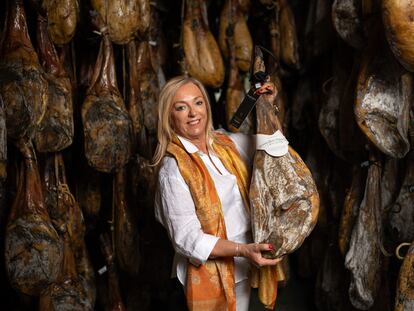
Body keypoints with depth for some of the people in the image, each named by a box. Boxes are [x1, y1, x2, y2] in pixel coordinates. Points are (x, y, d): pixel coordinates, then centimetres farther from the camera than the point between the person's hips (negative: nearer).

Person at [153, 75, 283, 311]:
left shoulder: (228, 143, 0)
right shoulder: (173, 169, -19)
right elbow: (187, 238, -21)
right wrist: (243, 250, -29)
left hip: (242, 265, 6)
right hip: (211, 272, -6)